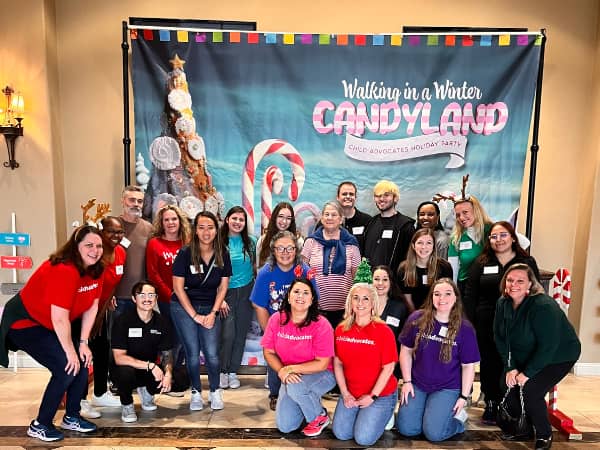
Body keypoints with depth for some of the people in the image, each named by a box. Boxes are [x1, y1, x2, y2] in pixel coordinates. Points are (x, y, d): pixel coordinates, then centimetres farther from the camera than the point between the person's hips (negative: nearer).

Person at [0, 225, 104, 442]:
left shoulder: (95, 270, -7)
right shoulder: (64, 270, -32)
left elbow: (92, 307, -1)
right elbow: (60, 319, -30)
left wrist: (83, 342, -3)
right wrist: (70, 351, -20)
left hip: (54, 326, 8)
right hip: (25, 323, -8)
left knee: (82, 363, 1)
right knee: (66, 369, -15)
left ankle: (71, 417, 21)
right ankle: (39, 425, 5)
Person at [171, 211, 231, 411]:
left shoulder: (223, 255, -4)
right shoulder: (185, 253, -13)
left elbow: (223, 287, 2)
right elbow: (178, 287, -9)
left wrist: (213, 313, -5)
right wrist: (195, 315, -10)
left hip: (210, 308, 2)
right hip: (184, 307, -1)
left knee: (212, 354, -7)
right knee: (193, 353, -2)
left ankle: (215, 391, 18)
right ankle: (196, 392, 22)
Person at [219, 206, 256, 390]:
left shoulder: (250, 242, 3)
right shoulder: (220, 243, -5)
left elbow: (255, 266, 13)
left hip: (246, 292, 3)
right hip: (227, 292, -3)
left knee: (241, 333, 7)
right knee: (228, 334, -7)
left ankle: (233, 371, 22)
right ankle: (223, 371, 14)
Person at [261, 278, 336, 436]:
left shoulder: (321, 325, -22)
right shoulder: (276, 319, -11)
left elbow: (322, 364, -20)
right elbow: (269, 352, -2)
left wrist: (290, 368, -23)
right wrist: (282, 371, -20)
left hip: (321, 374, -4)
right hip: (291, 376, 4)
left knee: (295, 387, -35)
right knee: (284, 426, -4)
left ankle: (320, 416, -4)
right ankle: (307, 399, 26)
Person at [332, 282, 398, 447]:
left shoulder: (383, 331, -15)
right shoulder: (341, 329, -2)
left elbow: (388, 368, -13)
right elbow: (337, 363, 3)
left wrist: (372, 396, -13)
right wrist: (345, 393, -4)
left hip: (381, 394, -4)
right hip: (351, 394, 4)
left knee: (364, 438, -12)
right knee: (341, 434, -4)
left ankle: (383, 415, 17)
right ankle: (359, 413, 24)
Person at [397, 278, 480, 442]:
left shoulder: (465, 328, -10)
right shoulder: (416, 319, -9)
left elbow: (468, 366, -4)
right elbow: (406, 351, 0)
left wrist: (464, 396, -4)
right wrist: (407, 381, -3)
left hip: (447, 388, -2)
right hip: (417, 384, 2)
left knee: (433, 432, -14)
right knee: (406, 429, -6)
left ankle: (457, 416, 15)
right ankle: (425, 409, 22)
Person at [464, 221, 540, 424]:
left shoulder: (527, 262, 5)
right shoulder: (481, 263, 6)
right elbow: (469, 296, 3)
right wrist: (469, 324, -4)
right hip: (486, 324, 1)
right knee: (489, 365, 7)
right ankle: (491, 405, 22)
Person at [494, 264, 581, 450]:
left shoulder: (543, 306, -30)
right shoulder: (503, 303, -9)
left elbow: (548, 346, -29)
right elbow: (500, 338, -5)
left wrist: (527, 373, -24)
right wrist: (510, 368, -12)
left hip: (558, 357, -6)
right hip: (525, 357, 6)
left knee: (530, 391, -20)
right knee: (508, 385, -6)